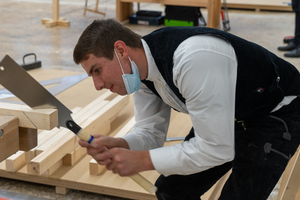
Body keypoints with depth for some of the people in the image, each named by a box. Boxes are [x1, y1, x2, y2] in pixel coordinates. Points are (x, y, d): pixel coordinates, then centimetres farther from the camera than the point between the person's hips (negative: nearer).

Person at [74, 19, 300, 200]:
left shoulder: (194, 59, -38)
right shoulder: (141, 66, -10)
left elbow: (216, 150, -34)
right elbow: (150, 132, -2)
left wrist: (142, 160, -30)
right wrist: (118, 145, -23)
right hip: (228, 113, 8)